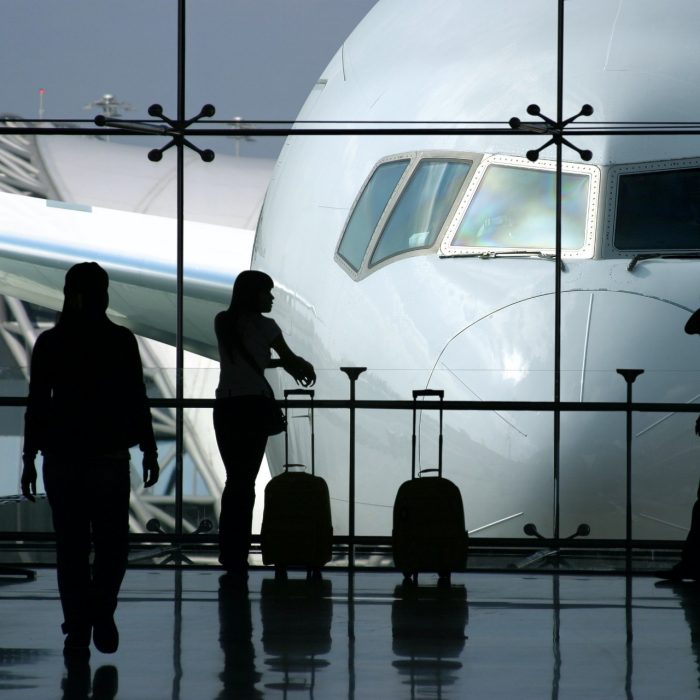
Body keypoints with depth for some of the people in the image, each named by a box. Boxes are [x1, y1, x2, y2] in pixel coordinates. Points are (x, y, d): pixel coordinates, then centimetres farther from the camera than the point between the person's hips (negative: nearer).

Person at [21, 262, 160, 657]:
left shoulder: (49, 343, 0)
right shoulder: (121, 341, -4)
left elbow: (37, 405, 1)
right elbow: (137, 402, -3)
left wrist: (30, 460, 6)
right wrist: (150, 452, 4)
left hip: (62, 457, 2)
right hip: (109, 456, -2)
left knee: (71, 547, 7)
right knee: (112, 542, 11)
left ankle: (78, 631, 6)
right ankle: (101, 612, -5)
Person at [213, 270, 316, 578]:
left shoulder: (222, 322, 10)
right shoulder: (263, 326, -4)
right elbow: (290, 359, 8)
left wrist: (281, 364, 27)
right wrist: (306, 368, 30)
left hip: (226, 406, 4)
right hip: (254, 405, -4)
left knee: (234, 478, 12)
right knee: (246, 480, 1)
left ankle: (228, 552, 8)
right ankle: (237, 556, 0)